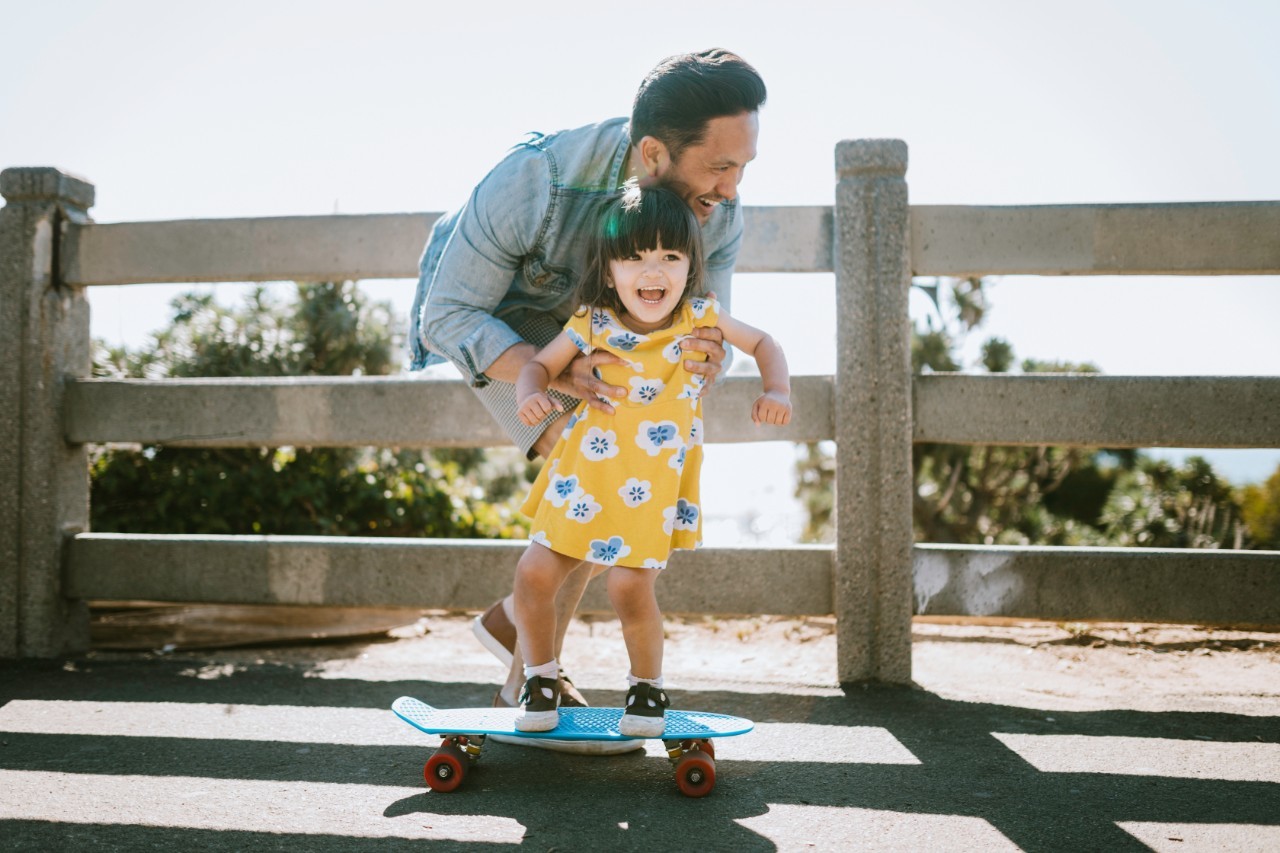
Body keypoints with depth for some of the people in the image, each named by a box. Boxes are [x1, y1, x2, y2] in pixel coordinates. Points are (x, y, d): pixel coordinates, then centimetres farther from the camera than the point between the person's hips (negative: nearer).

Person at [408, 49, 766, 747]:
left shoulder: (717, 212, -26)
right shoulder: (533, 181, -40)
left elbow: (708, 335, -18)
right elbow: (446, 319, -32)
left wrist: (704, 359, -45)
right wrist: (556, 375, -49)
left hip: (584, 319, 6)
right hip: (485, 315, -6)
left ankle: (515, 618, 16)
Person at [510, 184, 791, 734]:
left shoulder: (700, 318, -5)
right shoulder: (592, 324, -7)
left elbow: (763, 345, 8)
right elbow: (540, 364, 4)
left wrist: (776, 391, -10)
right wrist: (529, 394, -19)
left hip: (651, 488, -2)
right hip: (583, 480, 2)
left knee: (631, 588, -12)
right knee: (534, 573, -2)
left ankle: (647, 687, 17)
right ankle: (540, 678, 24)